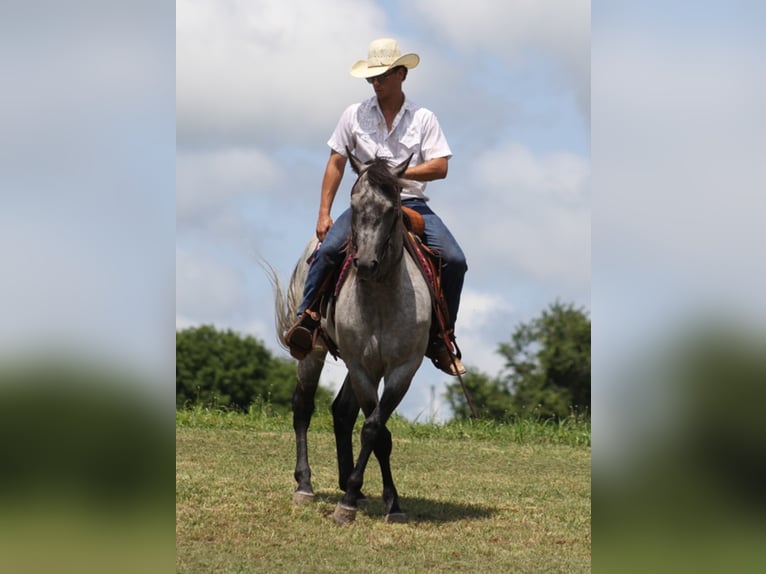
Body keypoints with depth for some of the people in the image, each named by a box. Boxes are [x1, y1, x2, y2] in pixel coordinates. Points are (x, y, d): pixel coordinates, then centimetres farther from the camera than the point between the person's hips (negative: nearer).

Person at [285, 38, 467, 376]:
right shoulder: (354, 114, 7)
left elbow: (440, 168, -3)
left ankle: (441, 341, -6)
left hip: (411, 203, 0)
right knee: (328, 249, -28)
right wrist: (324, 214, 0)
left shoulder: (423, 118, 5)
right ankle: (305, 321, -17)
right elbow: (336, 165, 7)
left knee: (454, 261, -19)